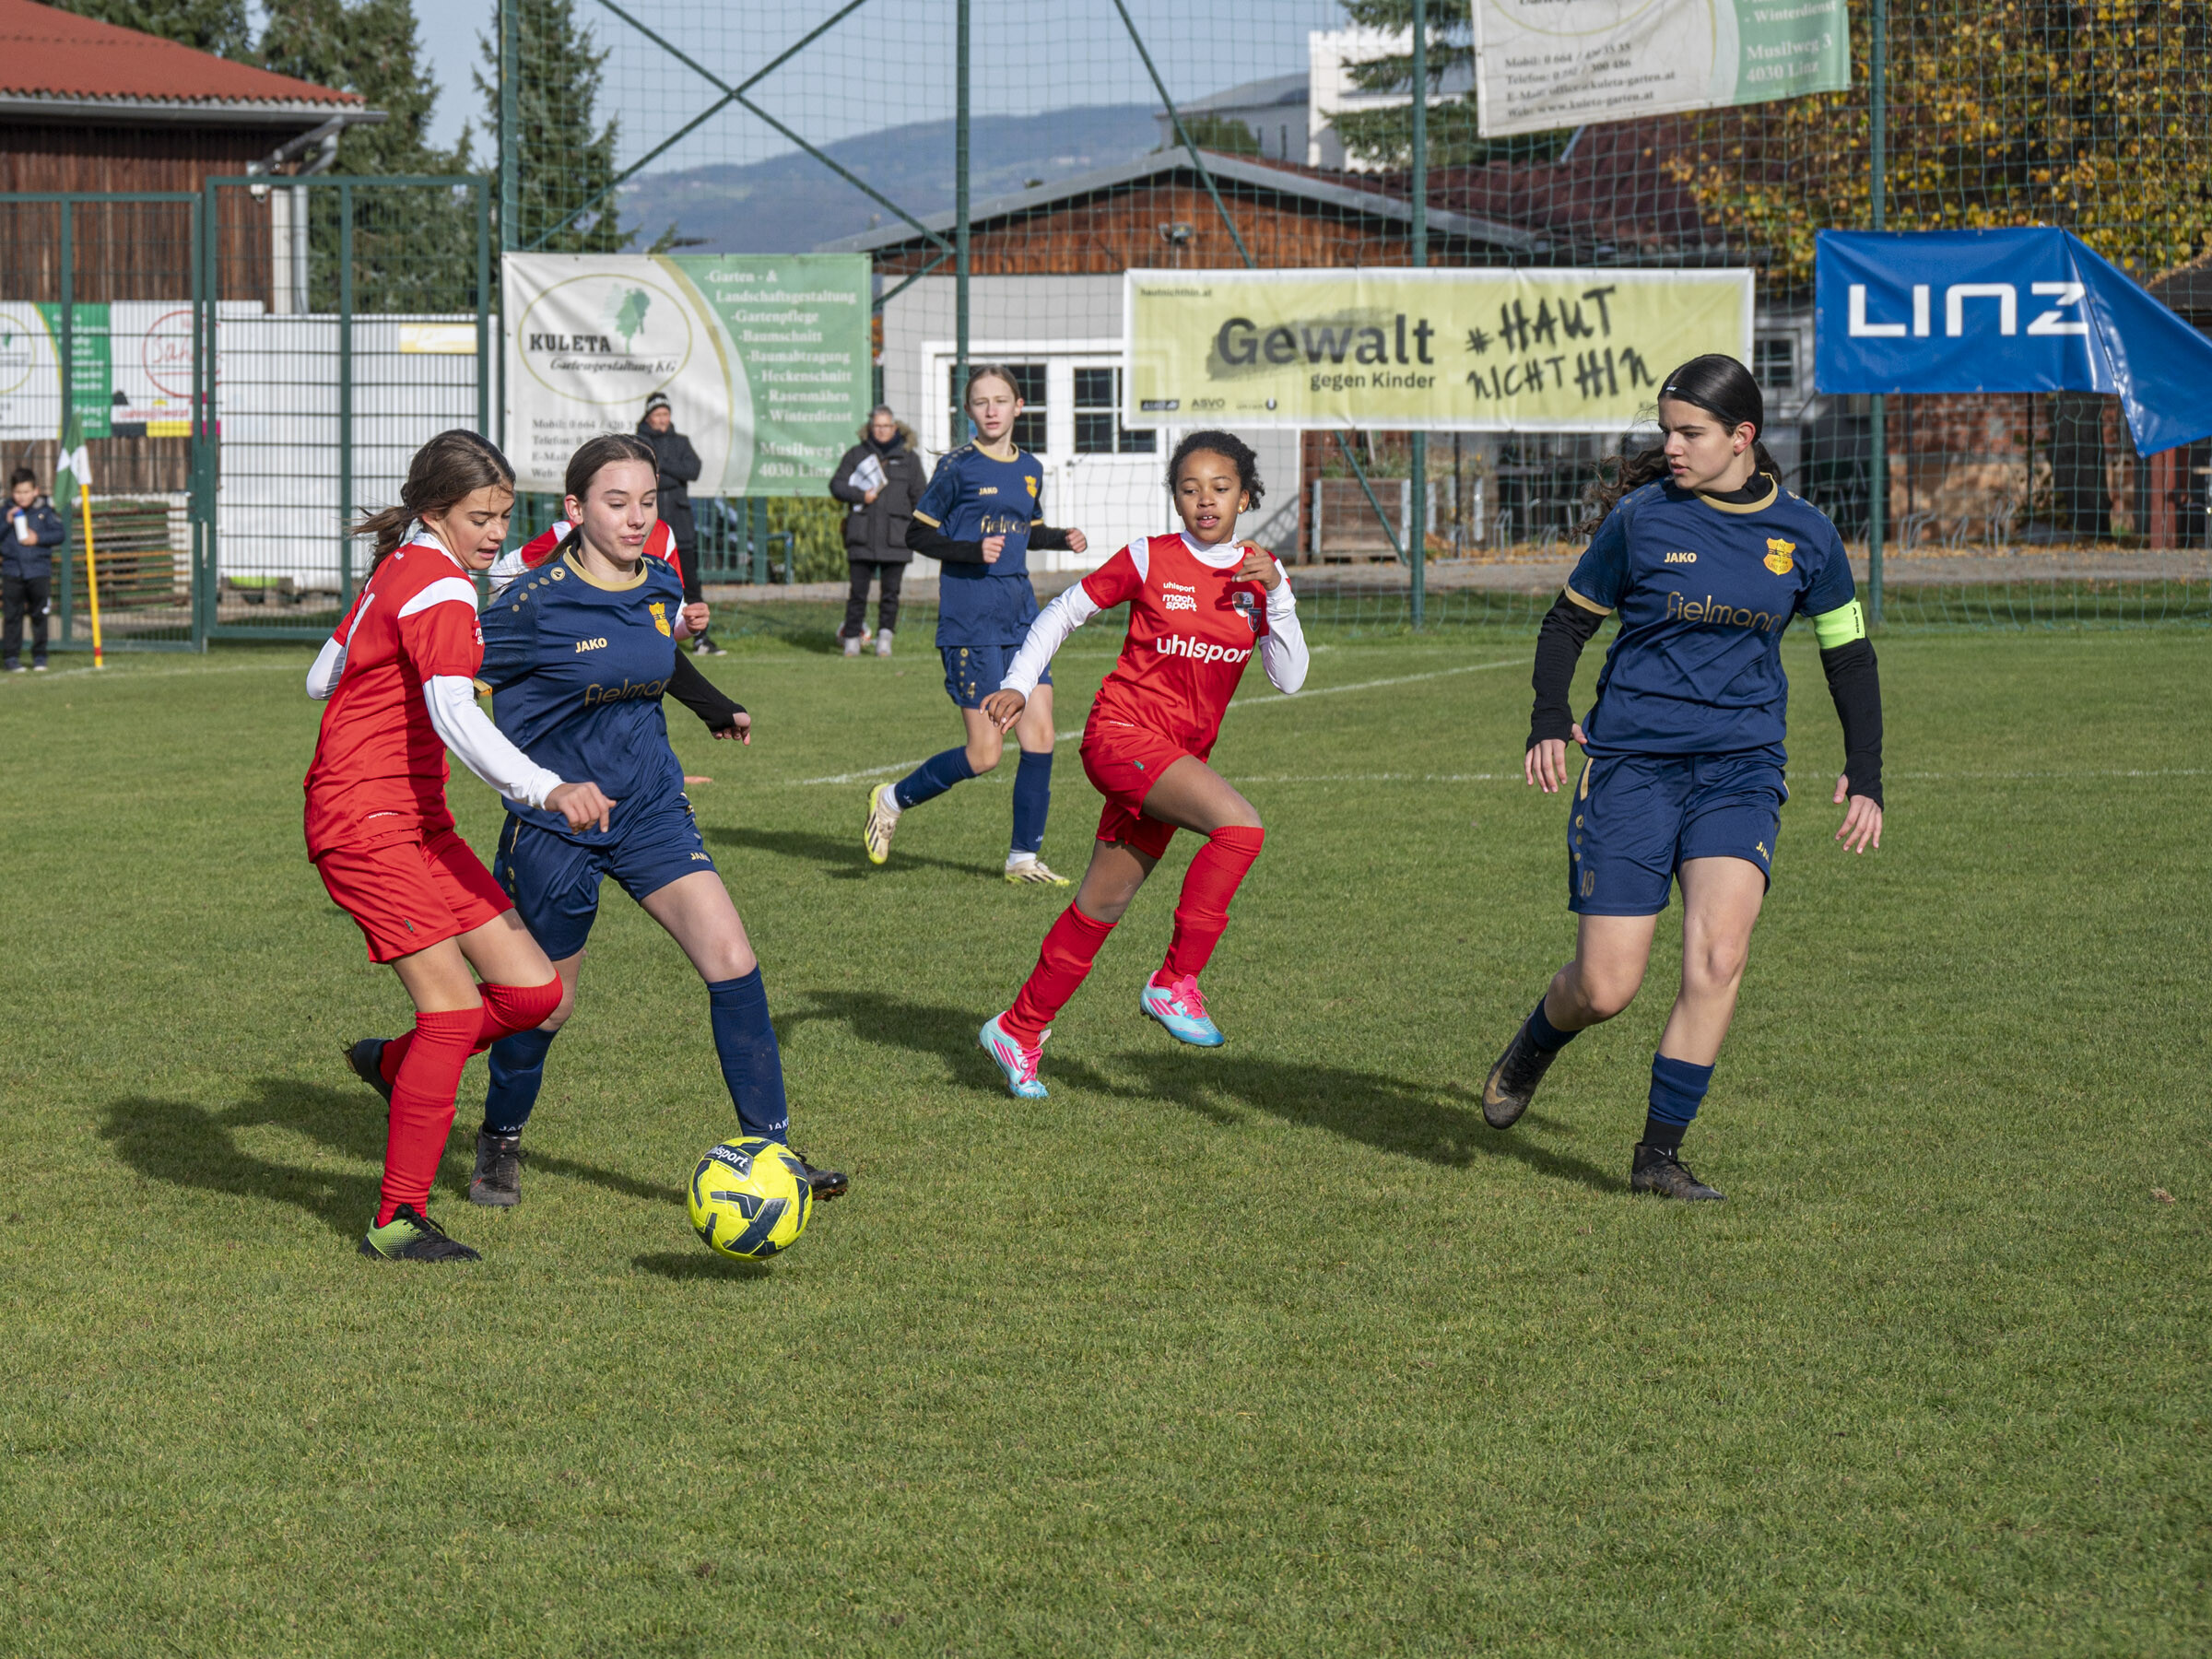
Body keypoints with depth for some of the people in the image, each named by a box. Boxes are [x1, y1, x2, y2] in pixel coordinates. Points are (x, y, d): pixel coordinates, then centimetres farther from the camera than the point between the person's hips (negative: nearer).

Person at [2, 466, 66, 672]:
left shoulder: (45, 511, 2)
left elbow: (60, 534, -1)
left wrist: (39, 538, -12)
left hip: (39, 572, 0)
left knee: (39, 615, 3)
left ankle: (39, 655, 12)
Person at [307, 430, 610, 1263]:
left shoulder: (396, 570, 14)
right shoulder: (439, 589, -16)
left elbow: (321, 678, 22)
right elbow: (455, 718, -32)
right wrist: (546, 788, -43)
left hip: (417, 822, 9)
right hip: (366, 823, -9)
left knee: (533, 990, 2)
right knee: (455, 1006, -14)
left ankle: (394, 1065, 24)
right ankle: (398, 1222, -7)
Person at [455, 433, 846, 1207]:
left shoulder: (661, 587, 1)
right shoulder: (539, 602, -17)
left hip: (651, 811, 4)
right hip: (556, 828, -4)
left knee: (733, 963, -12)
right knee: (547, 1004, 8)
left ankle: (769, 1152, -7)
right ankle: (500, 1140, 37)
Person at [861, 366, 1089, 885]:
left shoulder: (1030, 470, 12)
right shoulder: (959, 467, -7)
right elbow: (918, 535, -4)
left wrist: (1063, 538, 7)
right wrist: (973, 551, -18)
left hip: (1021, 617, 6)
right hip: (970, 622, -6)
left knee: (1039, 735, -1)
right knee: (984, 754, -7)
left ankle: (1024, 857, 10)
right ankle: (892, 800, 15)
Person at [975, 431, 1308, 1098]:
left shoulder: (1259, 572, 6)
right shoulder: (1149, 560, -5)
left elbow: (1290, 678, 1)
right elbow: (1063, 613, 4)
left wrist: (1277, 595, -12)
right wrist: (1017, 685, -6)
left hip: (1181, 755, 6)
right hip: (1123, 732, -6)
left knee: (1106, 901, 12)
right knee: (1239, 826, -28)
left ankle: (1019, 1029, 26)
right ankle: (1175, 982, -19)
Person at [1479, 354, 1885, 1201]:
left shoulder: (1804, 535, 3)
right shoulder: (1641, 518, -2)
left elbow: (1848, 655, 15)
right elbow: (1568, 620, 8)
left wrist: (1865, 777, 8)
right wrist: (1550, 723, -8)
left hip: (1741, 767, 1)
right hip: (1631, 763, -1)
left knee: (1719, 950, -21)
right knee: (1605, 988, -5)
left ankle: (1660, 1153, -9)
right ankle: (1534, 1045, 32)